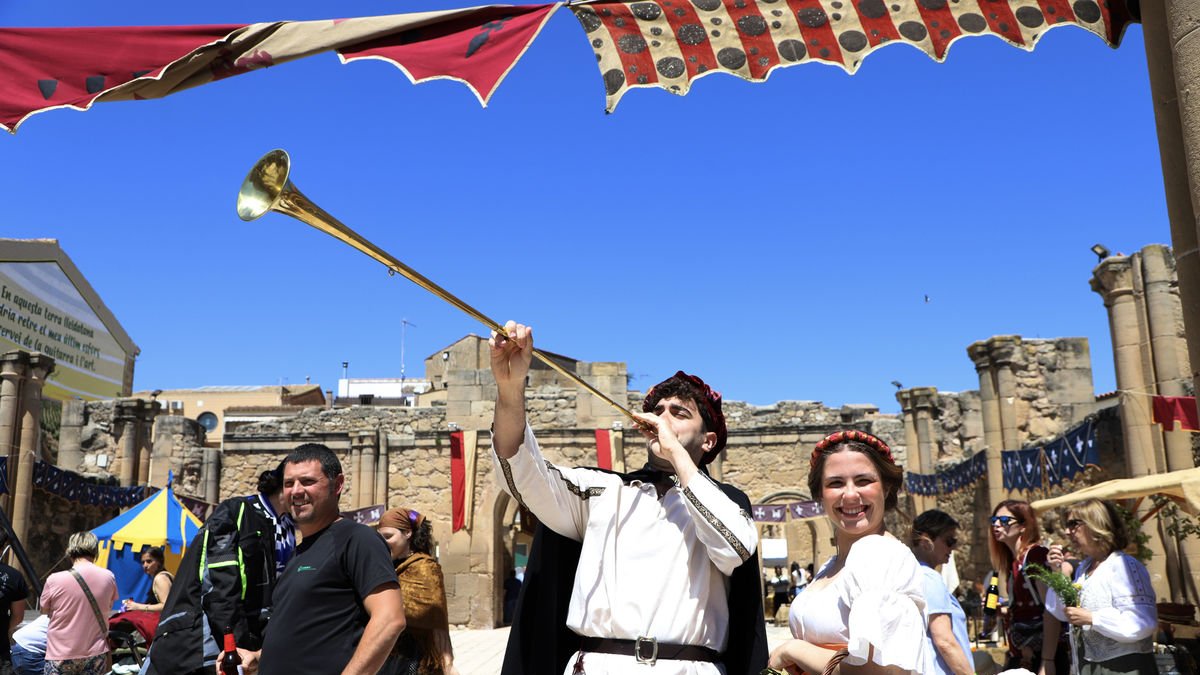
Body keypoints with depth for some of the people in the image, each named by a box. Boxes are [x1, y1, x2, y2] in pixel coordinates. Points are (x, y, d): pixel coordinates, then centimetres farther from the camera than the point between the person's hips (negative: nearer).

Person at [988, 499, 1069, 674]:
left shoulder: (1036, 555, -11)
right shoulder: (1014, 562, 13)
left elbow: (1051, 610, -18)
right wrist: (1002, 611, 4)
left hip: (1041, 657, -8)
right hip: (1021, 657, 8)